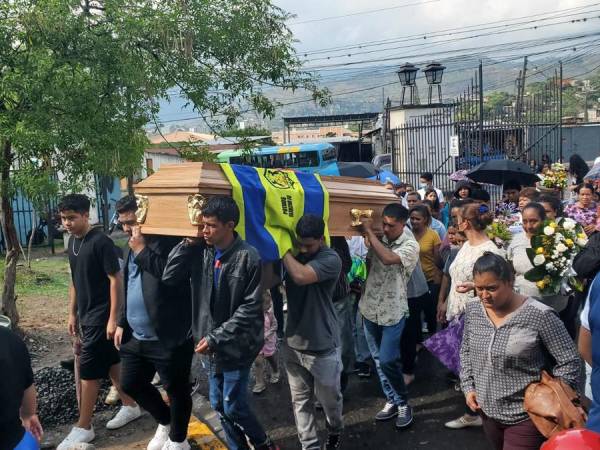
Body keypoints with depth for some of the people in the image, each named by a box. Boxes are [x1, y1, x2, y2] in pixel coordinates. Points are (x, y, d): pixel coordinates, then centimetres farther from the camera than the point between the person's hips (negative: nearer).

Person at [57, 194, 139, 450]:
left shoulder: (100, 242, -18)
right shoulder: (73, 242, 7)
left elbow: (116, 280, -18)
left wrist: (113, 318, -19)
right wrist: (72, 313, 16)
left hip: (101, 317, -8)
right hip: (85, 316, 8)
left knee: (88, 370, -1)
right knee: (111, 362, 17)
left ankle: (83, 428, 11)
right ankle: (130, 407, 30)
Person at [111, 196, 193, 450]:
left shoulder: (168, 242, -13)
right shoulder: (131, 247, 13)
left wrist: (142, 250, -20)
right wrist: (122, 323, 18)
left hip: (168, 338, -8)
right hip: (135, 337, 9)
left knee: (176, 390, 7)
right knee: (130, 384, 18)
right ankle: (164, 421, 41)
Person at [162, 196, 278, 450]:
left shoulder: (248, 257, -17)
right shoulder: (200, 251, -2)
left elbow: (251, 308, -17)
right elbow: (169, 277, -4)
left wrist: (217, 337, -18)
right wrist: (188, 242, -10)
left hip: (236, 345, -5)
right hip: (212, 344, 6)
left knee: (233, 407, 4)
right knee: (219, 405, 16)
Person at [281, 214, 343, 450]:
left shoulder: (330, 259, -17)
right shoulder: (293, 254, 1)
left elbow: (301, 276, -33)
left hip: (322, 346, -4)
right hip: (293, 343, 4)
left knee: (329, 398, 15)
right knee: (300, 400, 11)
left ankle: (335, 430, 44)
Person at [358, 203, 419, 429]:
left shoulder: (410, 245, -13)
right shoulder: (378, 239, 1)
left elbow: (388, 259, -31)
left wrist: (369, 232, -25)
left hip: (392, 310, -5)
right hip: (371, 308, 5)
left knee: (387, 360, -8)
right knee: (378, 359, 13)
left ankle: (403, 403, 13)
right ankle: (392, 400, 28)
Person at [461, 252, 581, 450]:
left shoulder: (539, 315, -21)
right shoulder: (473, 310, -3)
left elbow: (570, 362, -14)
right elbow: (466, 351, 11)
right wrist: (468, 387, 2)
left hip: (526, 417, -5)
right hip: (487, 411, 6)